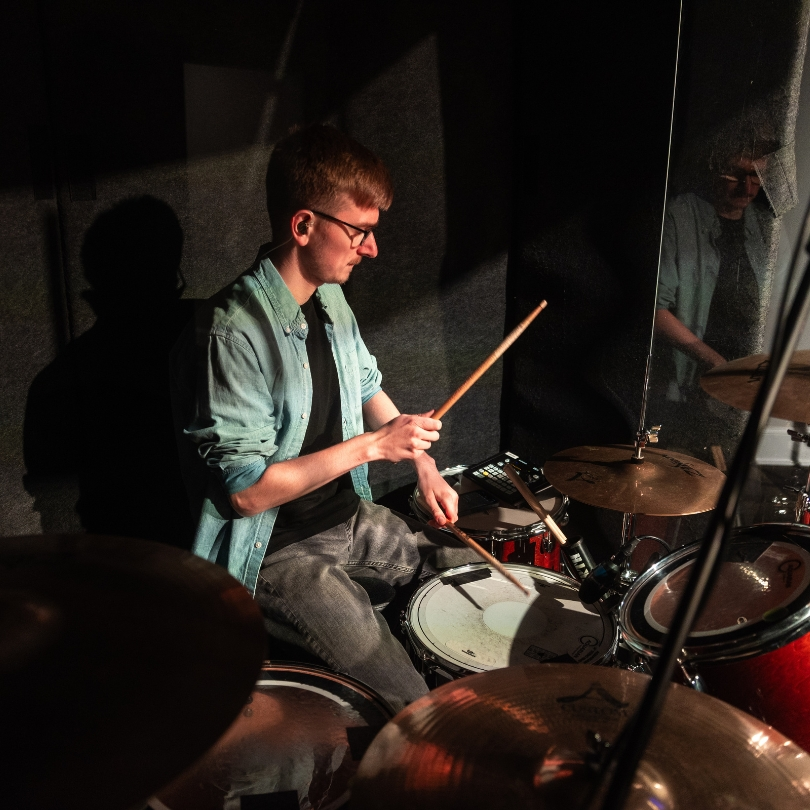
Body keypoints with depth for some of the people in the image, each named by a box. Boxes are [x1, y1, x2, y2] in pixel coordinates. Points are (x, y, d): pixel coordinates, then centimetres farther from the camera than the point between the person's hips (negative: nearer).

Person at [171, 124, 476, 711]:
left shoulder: (329, 295, 2)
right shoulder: (235, 331, -26)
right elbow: (246, 490, -26)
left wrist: (425, 465, 3)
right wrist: (372, 446, -25)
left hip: (348, 517, 8)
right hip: (276, 550, -8)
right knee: (410, 706, -13)